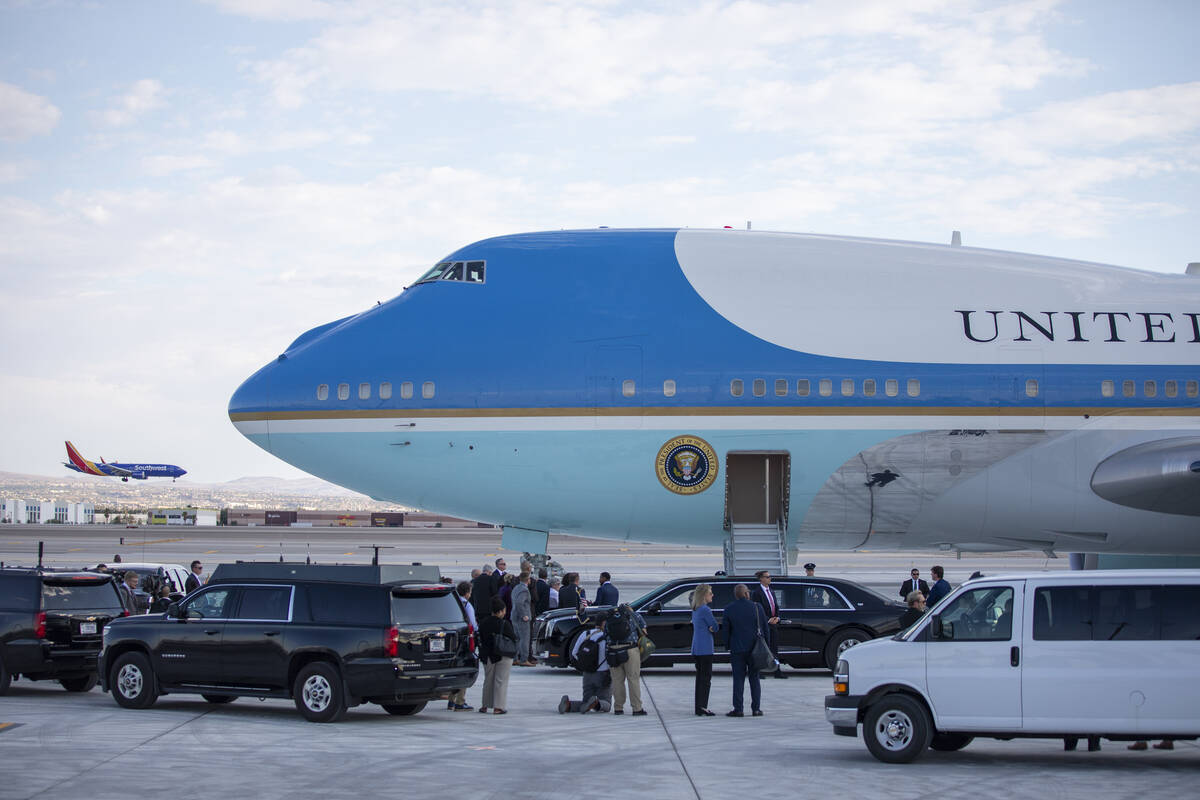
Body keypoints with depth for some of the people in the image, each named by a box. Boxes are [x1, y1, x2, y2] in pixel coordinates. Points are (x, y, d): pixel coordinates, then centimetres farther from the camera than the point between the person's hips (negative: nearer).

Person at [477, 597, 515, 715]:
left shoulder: (483, 624, -1)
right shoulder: (504, 624, -17)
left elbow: (480, 640, 4)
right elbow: (514, 638, -12)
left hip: (487, 656, 5)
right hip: (503, 656, -5)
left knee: (488, 680, 16)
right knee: (501, 681, 2)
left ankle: (485, 706, 22)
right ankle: (498, 707, 1)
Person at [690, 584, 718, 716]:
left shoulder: (695, 610, 14)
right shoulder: (705, 610, -14)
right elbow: (715, 627, -10)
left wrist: (709, 628, -3)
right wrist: (711, 628, 9)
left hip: (696, 648, 9)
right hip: (705, 648, -9)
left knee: (700, 677, 11)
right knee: (706, 678, -6)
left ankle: (699, 708, 13)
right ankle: (702, 707, -9)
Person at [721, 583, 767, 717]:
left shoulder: (729, 609, -4)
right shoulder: (756, 607, -3)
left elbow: (725, 630, -1)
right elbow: (764, 627, 1)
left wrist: (728, 646, 10)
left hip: (737, 649, -1)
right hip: (754, 649, 1)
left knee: (738, 679, 2)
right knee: (754, 679, 8)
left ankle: (738, 709, -1)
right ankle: (756, 708, 7)